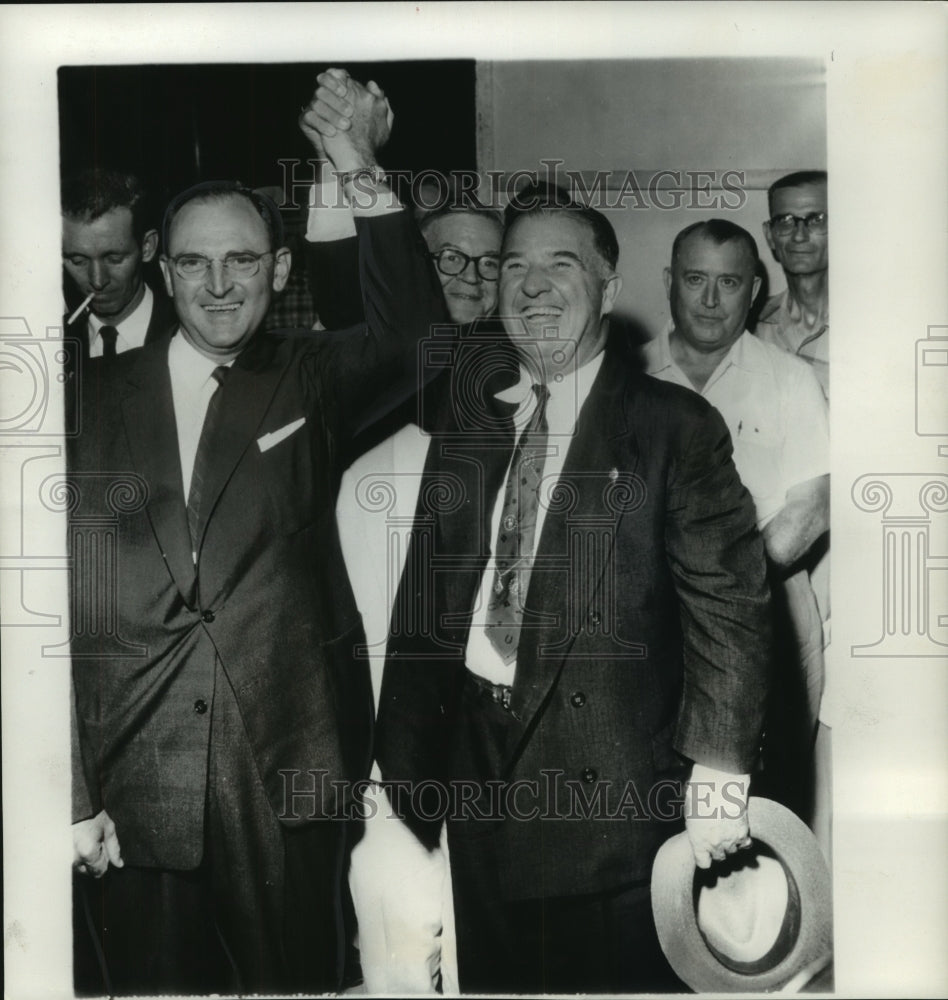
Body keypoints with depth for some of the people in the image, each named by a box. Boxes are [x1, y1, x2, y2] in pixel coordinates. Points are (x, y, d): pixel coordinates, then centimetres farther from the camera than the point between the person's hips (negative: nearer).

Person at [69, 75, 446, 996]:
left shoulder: (311, 381, 5)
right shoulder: (94, 399, 4)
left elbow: (416, 338, -16)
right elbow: (55, 608, 3)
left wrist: (364, 178, -26)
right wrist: (69, 798, -1)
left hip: (285, 777, 0)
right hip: (128, 790, 1)